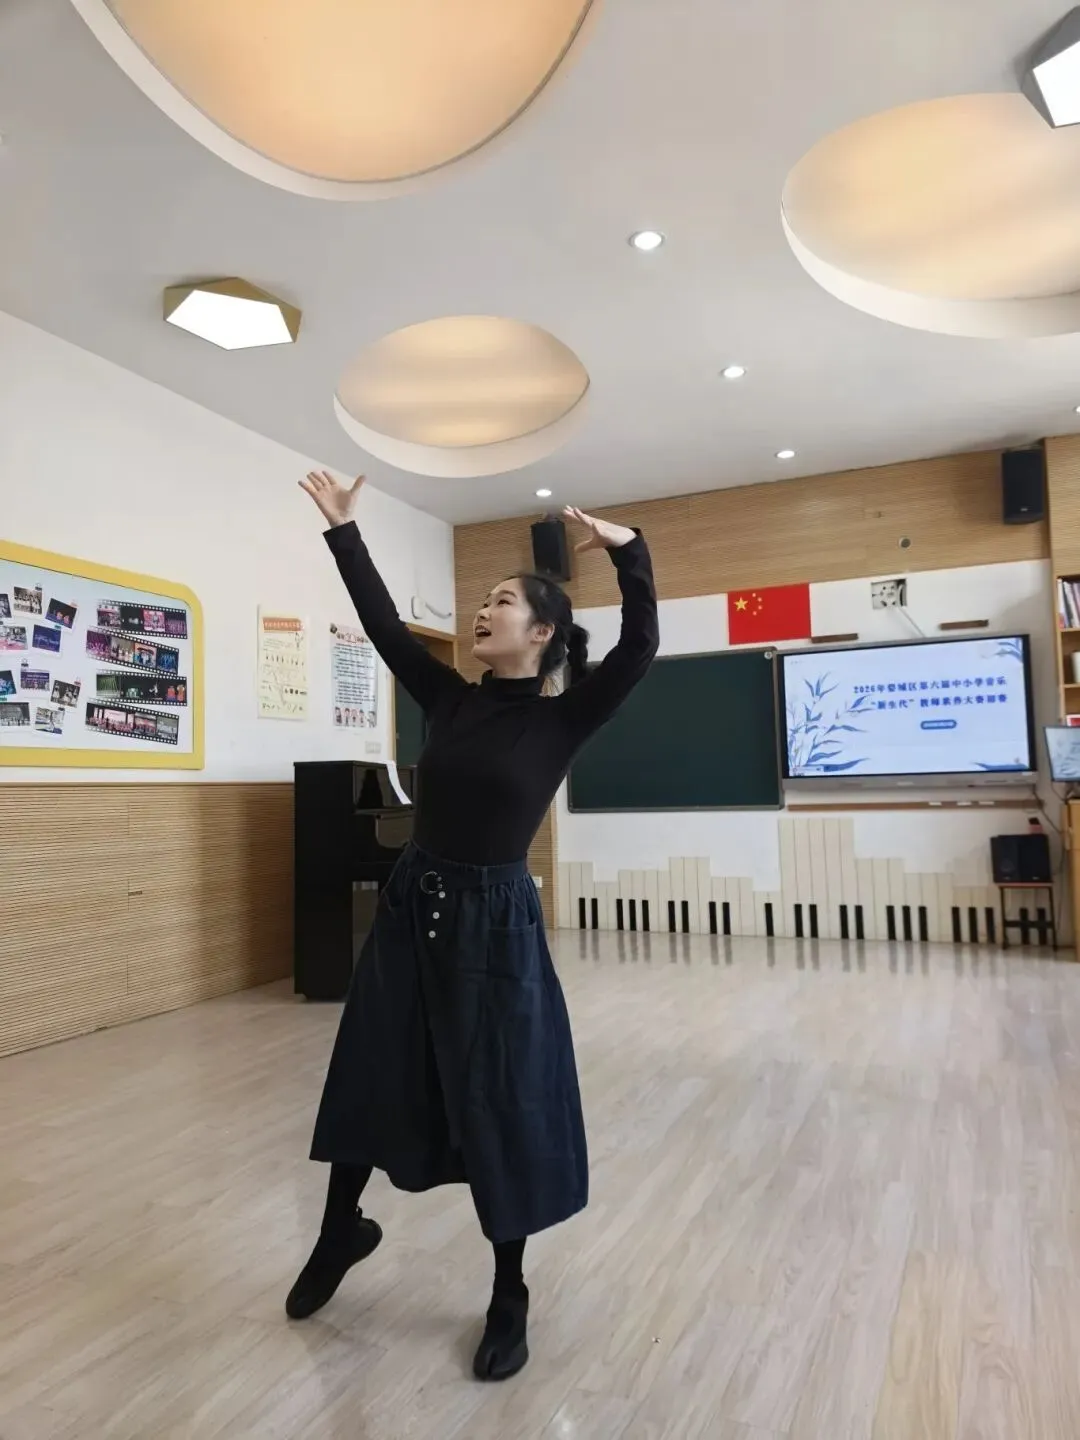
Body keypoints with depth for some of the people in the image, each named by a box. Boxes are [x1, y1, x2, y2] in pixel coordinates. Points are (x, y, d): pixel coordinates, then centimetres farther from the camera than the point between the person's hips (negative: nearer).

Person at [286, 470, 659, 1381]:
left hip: (495, 920, -5)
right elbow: (383, 624, 7)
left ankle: (510, 1301, 29)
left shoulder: (563, 719, -7)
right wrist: (343, 530, 9)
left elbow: (640, 650, -19)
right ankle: (342, 1232, 46)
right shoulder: (451, 700, 6)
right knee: (370, 1082, 18)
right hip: (412, 907, 5)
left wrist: (629, 552, -27)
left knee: (503, 1108, 7)